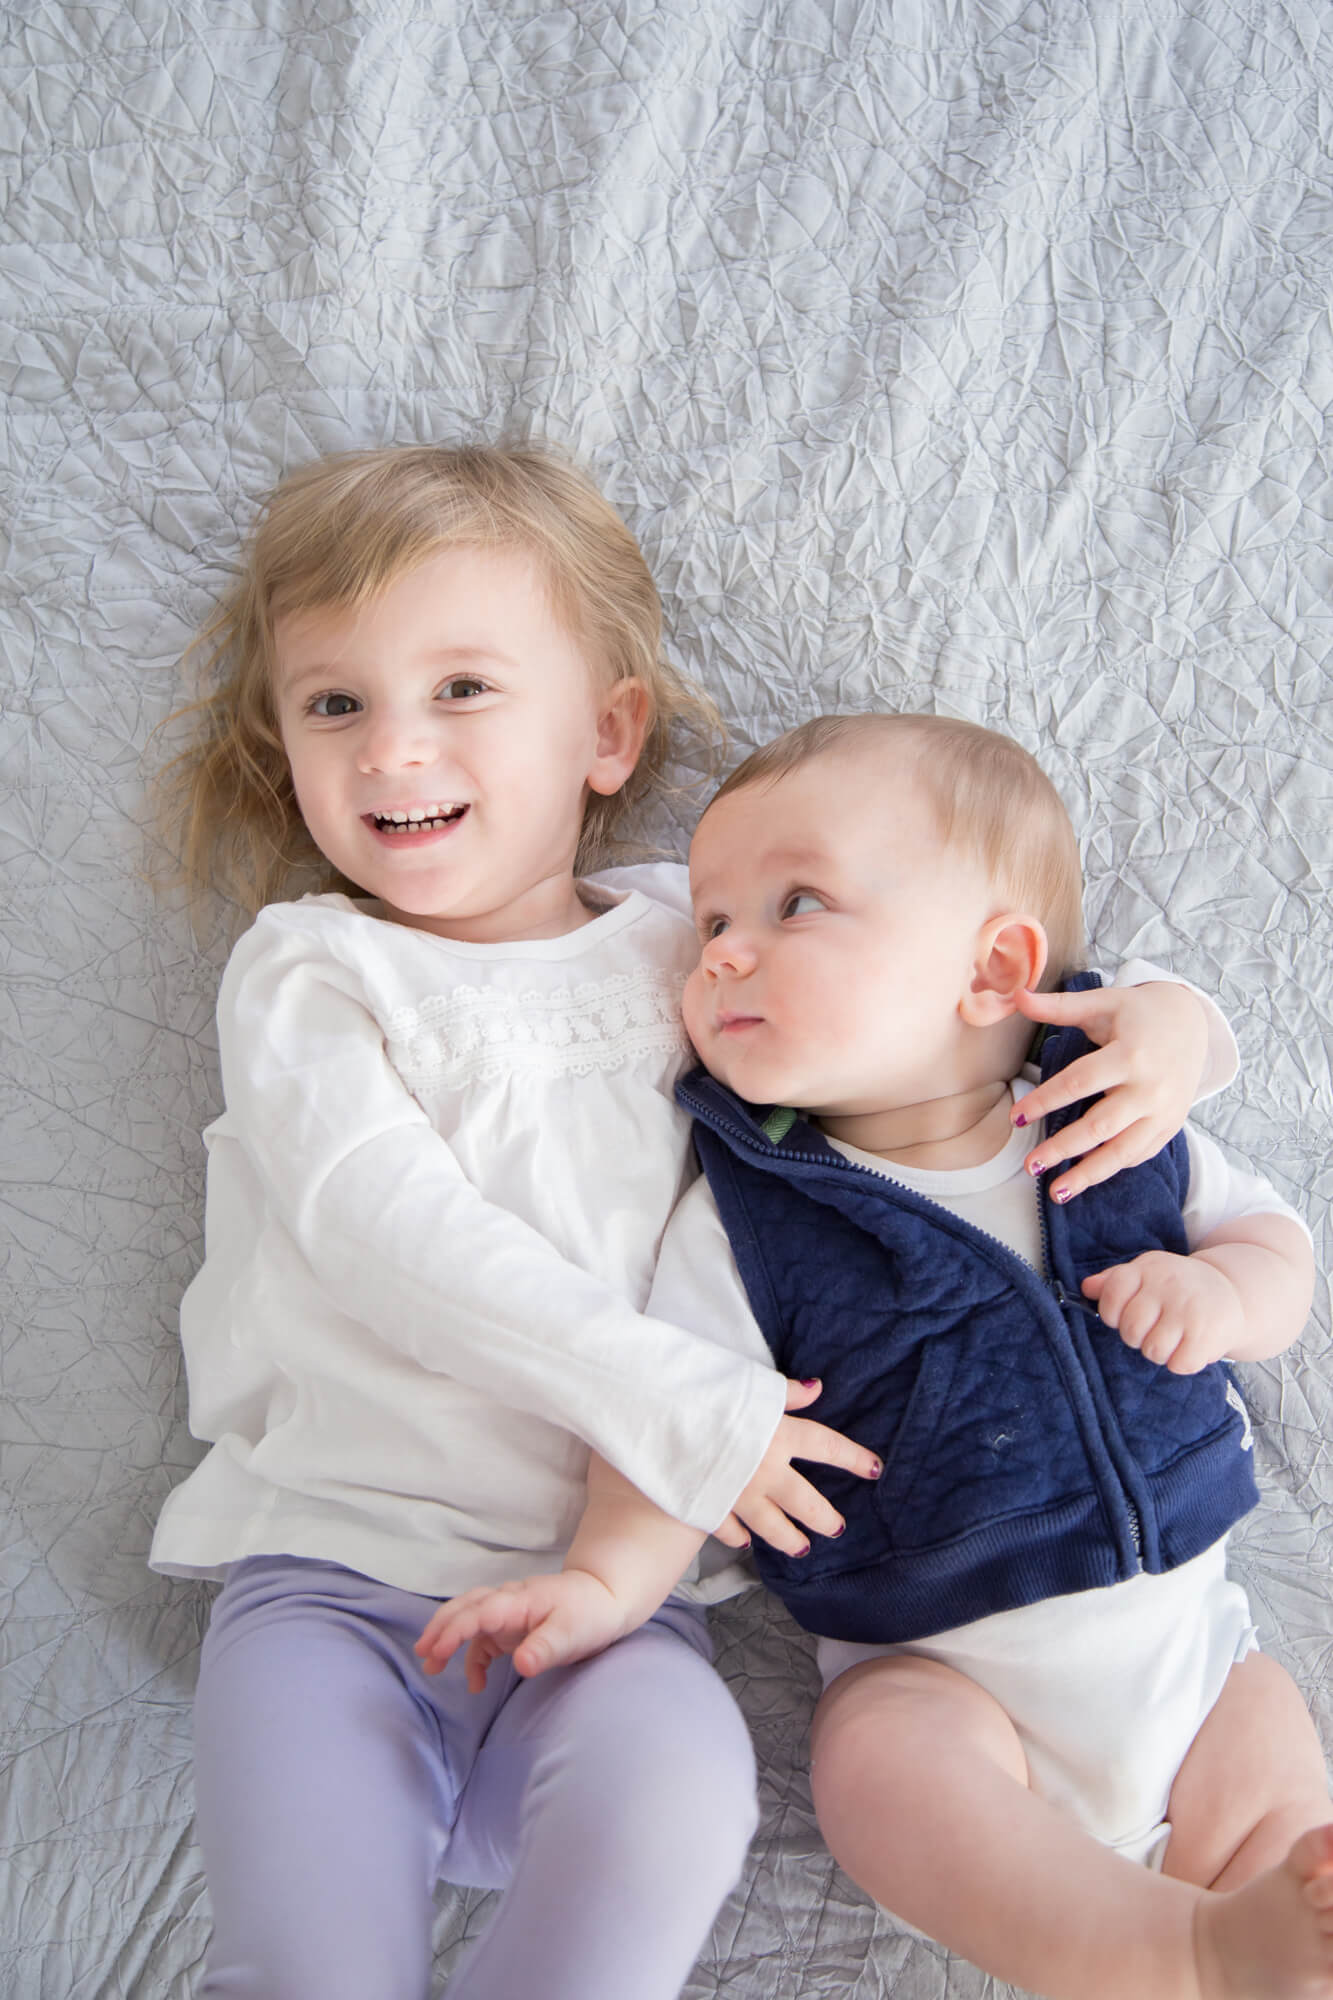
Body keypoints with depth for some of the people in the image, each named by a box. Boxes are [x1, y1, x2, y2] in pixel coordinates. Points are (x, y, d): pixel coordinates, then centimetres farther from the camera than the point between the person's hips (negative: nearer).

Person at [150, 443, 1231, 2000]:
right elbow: (378, 1220, -13)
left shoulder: (696, 948, 10)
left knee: (672, 1806, -28)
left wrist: (1162, 1016, -6)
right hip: (329, 1561, -1)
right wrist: (676, 1405, -20)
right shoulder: (304, 968, 3)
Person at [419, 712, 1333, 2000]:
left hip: (1185, 1620, 3)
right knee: (881, 1754, -32)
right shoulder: (745, 1220, -6)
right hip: (936, 1665, -3)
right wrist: (606, 1578, -25)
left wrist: (1223, 1290, -12)